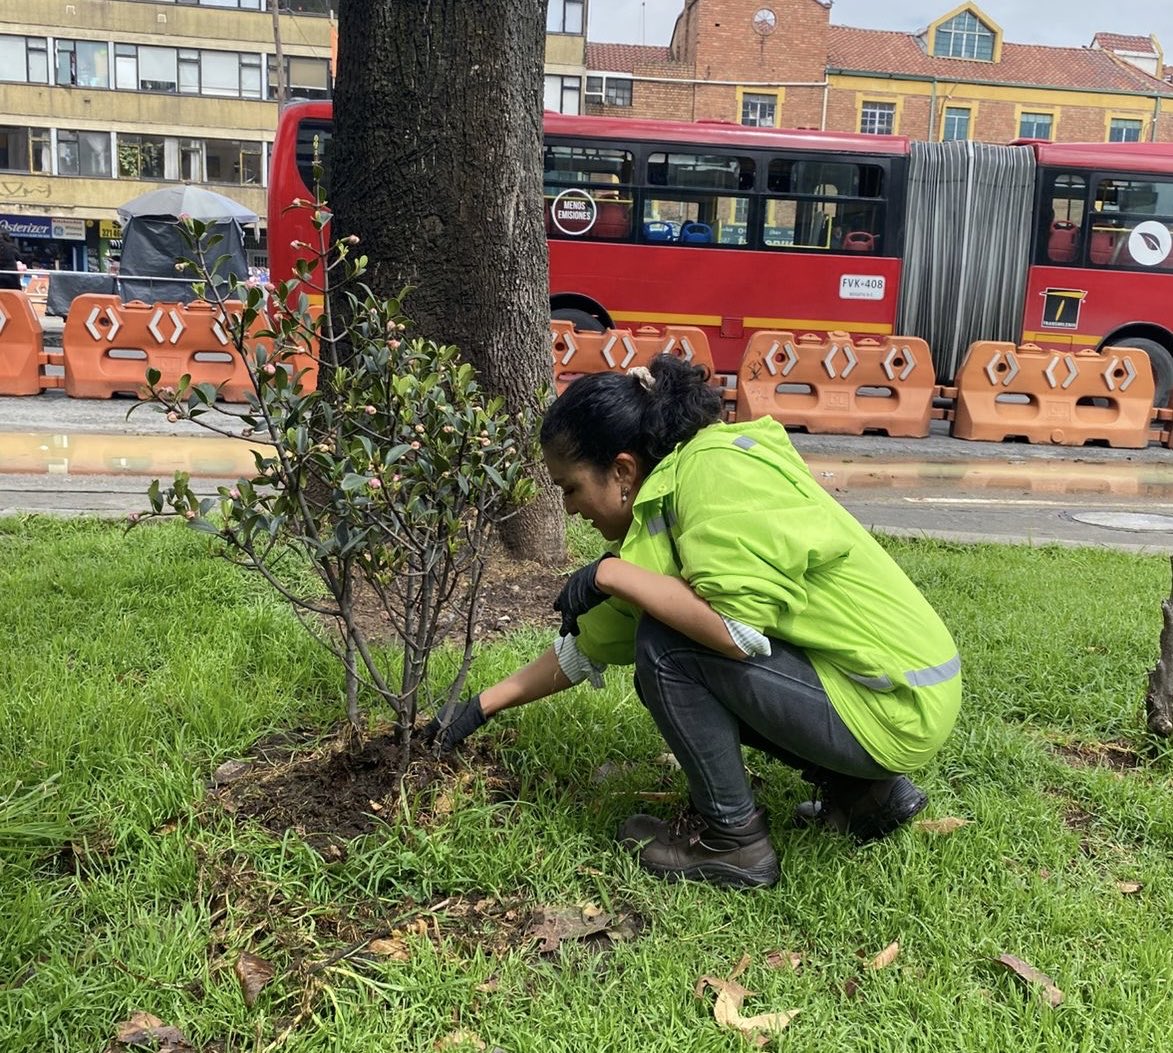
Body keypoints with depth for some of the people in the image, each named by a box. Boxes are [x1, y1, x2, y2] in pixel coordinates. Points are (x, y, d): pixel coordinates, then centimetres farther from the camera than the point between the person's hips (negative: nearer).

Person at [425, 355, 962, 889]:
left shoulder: (718, 470, -19)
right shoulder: (658, 509, 7)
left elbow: (737, 631, -31)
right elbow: (588, 647, 14)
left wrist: (611, 574, -19)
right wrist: (481, 706, 18)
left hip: (896, 706, -9)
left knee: (666, 645, -17)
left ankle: (730, 837, 1)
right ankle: (862, 790, 16)